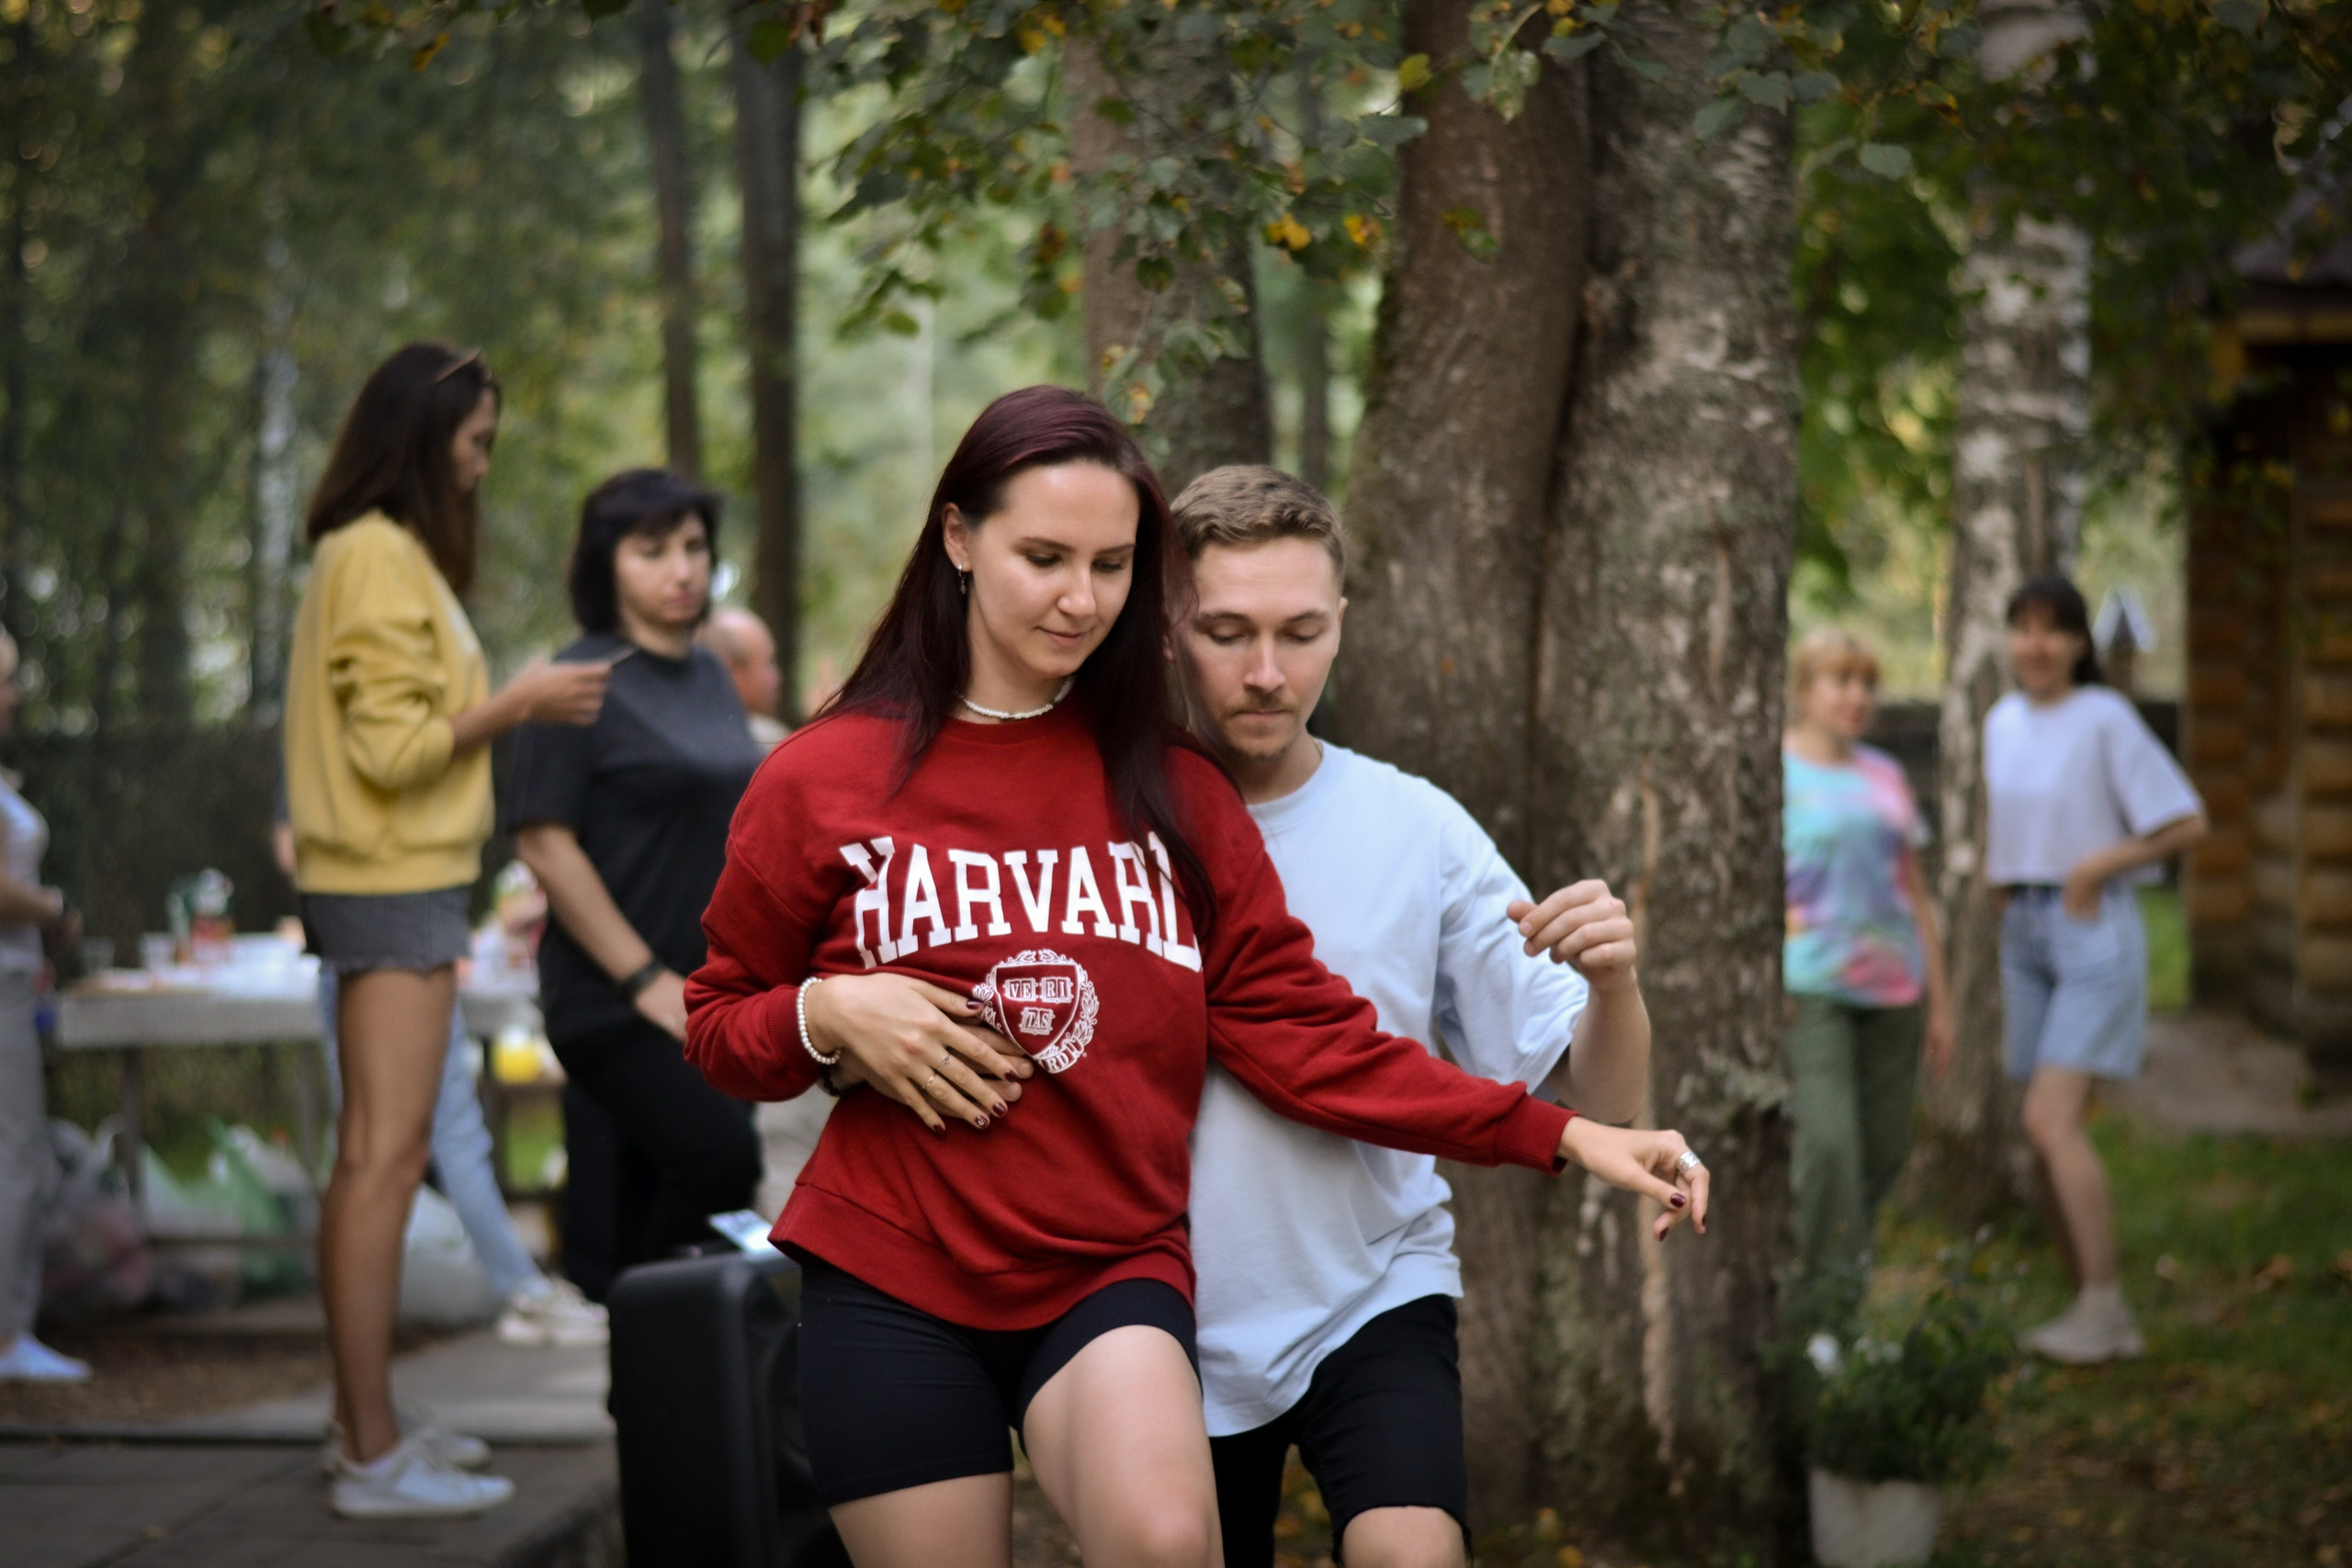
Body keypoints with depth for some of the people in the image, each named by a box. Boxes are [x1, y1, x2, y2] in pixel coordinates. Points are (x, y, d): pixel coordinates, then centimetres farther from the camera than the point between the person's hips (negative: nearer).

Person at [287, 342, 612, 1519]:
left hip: (385, 889, 11)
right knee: (386, 1158, -11)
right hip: (394, 888, -11)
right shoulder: (380, 558, -13)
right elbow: (392, 747, -18)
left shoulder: (382, 555, 17)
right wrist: (516, 705, -11)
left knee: (368, 1159, 13)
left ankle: (367, 1429, 19)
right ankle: (373, 1457, -10)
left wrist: (508, 707, 9)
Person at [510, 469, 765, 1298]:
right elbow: (545, 843, -13)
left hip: (712, 1000, 7)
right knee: (719, 1153, -22)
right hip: (614, 1005, -7)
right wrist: (646, 980, -15)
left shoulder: (710, 677, 15)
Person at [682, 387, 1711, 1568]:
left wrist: (1560, 1136, -7)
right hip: (893, 1289, 0)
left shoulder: (1175, 793, 6)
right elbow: (718, 1028, 11)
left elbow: (1298, 1028, 2)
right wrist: (827, 1016, -13)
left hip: (1113, 1271, 0)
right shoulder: (825, 781, 1)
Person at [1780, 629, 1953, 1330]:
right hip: (1806, 987, -6)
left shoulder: (1884, 776, 16)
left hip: (1889, 986, 6)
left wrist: (1940, 1002, 16)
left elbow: (1915, 893, 19)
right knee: (1828, 1140, -16)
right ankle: (1825, 1311, -8)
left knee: (1884, 1148, 5)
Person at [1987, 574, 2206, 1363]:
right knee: (2051, 1133, 5)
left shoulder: (2106, 719, -10)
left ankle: (2103, 1305, -13)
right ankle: (2096, 1316, 12)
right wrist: (1997, 884, 9)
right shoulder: (2001, 722, 11)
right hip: (2024, 934, 7)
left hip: (2093, 931, -7)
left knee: (2051, 1122, -18)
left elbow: (2187, 822, -10)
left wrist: (2096, 867, -14)